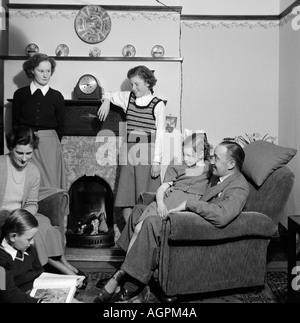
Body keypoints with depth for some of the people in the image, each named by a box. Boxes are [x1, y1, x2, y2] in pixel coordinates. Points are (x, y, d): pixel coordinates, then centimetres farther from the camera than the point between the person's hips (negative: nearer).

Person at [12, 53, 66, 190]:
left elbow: (60, 126, 10)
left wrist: (53, 142, 5)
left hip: (49, 143, 0)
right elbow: (15, 123, 10)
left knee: (50, 185, -2)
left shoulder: (57, 96, 5)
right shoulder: (20, 94, 5)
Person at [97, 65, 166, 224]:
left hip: (147, 153, -5)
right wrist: (106, 102, 5)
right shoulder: (128, 98, 11)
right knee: (126, 199, 4)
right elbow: (108, 94, 28)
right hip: (129, 151, 5)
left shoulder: (157, 105, -3)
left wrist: (157, 161, -10)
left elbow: (160, 135, -5)